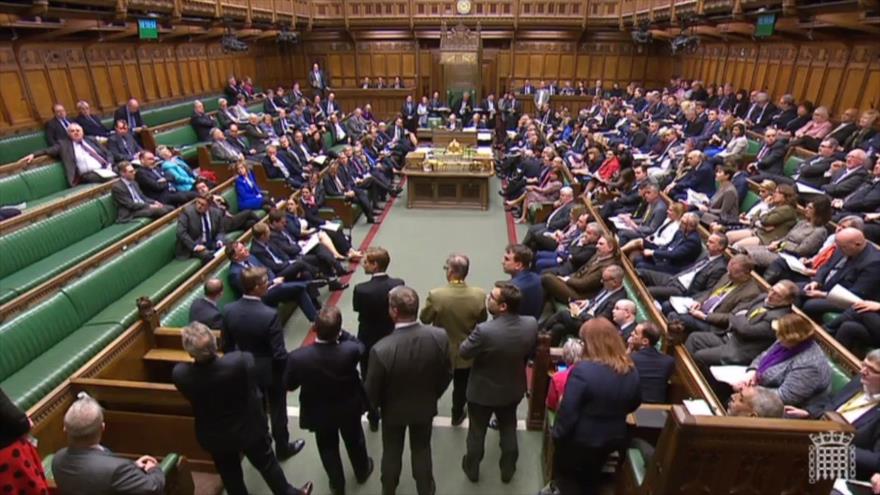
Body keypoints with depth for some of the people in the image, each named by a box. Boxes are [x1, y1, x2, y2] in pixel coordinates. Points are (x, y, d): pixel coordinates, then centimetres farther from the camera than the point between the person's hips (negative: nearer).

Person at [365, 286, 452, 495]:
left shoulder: (381, 350, -36)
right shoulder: (440, 336, -28)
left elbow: (371, 391, -20)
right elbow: (447, 374, -10)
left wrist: (376, 405, 4)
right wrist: (433, 395, 9)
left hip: (394, 409, -1)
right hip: (425, 406, 2)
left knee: (391, 452, 27)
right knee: (422, 450, 27)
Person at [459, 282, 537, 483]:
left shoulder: (485, 331, -38)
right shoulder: (531, 324, -22)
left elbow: (463, 352, -20)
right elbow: (529, 353, -2)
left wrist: (473, 338, -1)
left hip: (483, 391, -4)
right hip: (513, 389, 4)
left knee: (477, 432, 22)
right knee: (508, 429, 28)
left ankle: (472, 469, 44)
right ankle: (508, 469, 46)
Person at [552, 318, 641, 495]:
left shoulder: (583, 370, -29)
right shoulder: (631, 371, -8)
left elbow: (568, 410, -25)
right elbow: (634, 404, 9)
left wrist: (557, 434, -9)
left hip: (580, 439, -6)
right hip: (614, 438, 6)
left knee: (566, 474, 21)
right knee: (591, 479, 28)